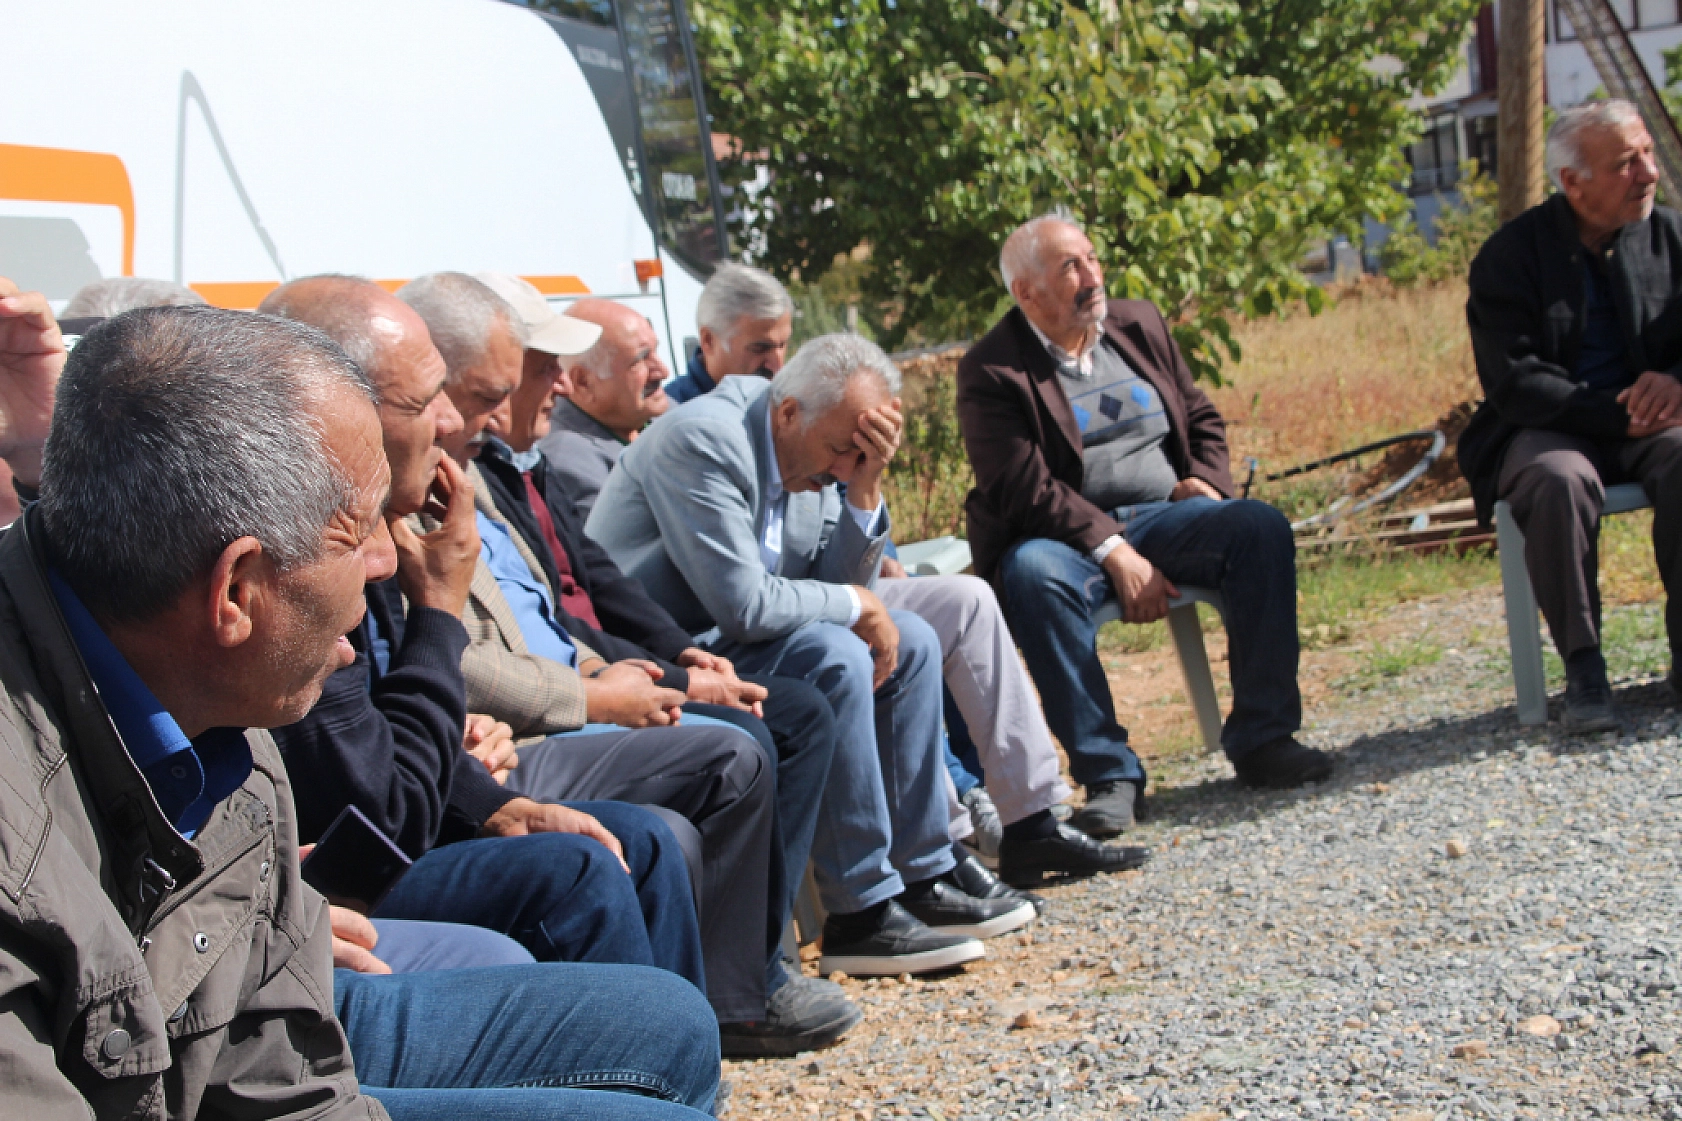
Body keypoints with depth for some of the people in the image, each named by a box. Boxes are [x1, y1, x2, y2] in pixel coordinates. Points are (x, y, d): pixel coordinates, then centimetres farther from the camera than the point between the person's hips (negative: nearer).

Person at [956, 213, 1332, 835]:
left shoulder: (1140, 325, 15)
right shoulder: (990, 370, -4)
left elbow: (1203, 420, 22)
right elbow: (1022, 487, -14)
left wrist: (1205, 481, -1)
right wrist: (1114, 552, -23)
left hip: (1165, 515, 5)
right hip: (1068, 536, -4)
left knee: (1262, 527, -22)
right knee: (1034, 576, -37)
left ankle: (1261, 738, -17)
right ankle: (1108, 772, -29)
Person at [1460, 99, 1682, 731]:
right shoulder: (1510, 256, -5)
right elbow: (1513, 383, -13)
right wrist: (1613, 413, -23)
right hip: (1544, 433, -2)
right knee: (1558, 481, -36)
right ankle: (1582, 667, -25)